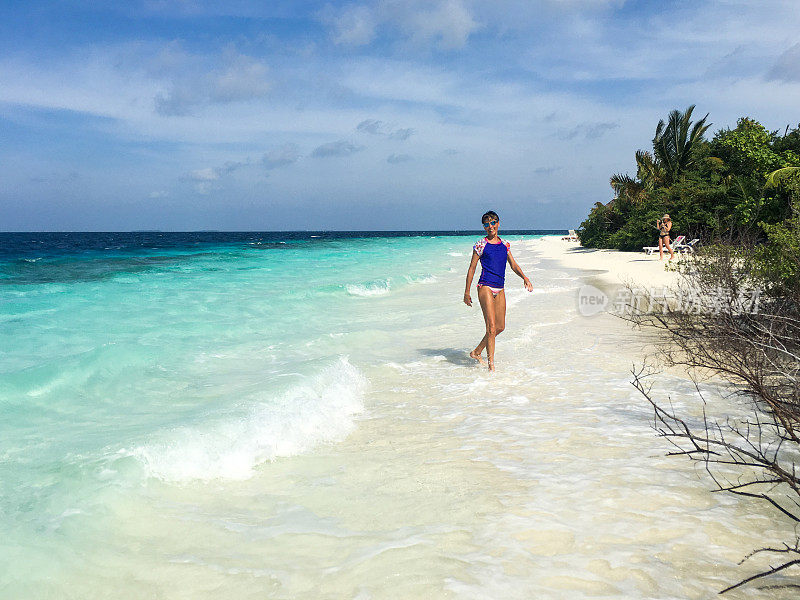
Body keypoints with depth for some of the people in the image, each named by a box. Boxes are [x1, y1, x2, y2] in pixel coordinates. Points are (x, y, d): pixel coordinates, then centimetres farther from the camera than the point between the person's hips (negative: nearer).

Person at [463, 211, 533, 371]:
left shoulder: (505, 245, 13)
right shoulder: (481, 245, -2)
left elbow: (513, 264, 18)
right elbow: (472, 268, 1)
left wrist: (524, 277, -1)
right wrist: (467, 292, 0)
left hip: (499, 290, 6)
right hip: (485, 287, -6)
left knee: (500, 327, 9)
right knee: (491, 327, -12)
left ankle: (476, 352, 24)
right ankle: (491, 364, -7)